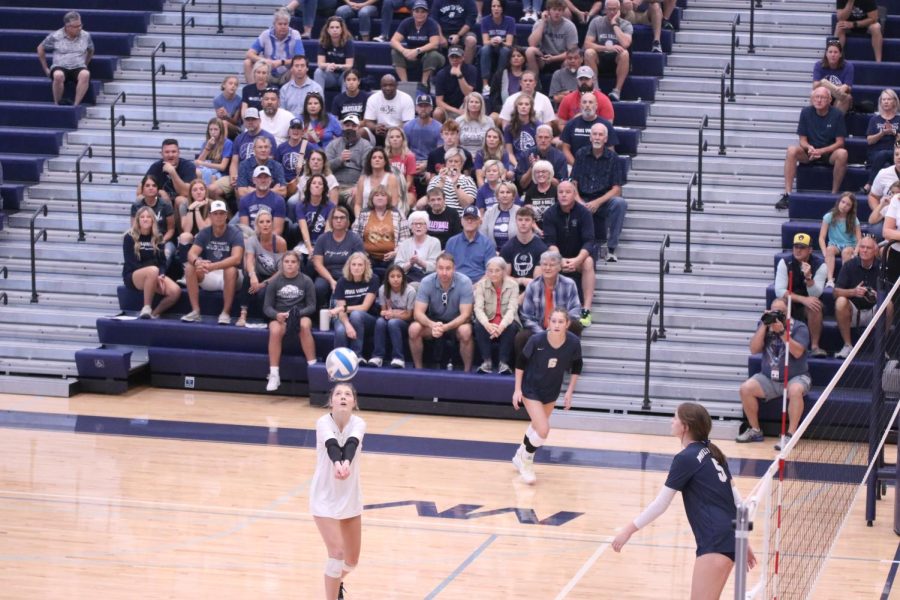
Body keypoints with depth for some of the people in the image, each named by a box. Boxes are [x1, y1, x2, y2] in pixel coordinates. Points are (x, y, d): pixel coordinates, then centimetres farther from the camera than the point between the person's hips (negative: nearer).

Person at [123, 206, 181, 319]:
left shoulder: (157, 238, 11)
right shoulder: (129, 237, -3)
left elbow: (162, 261, 7)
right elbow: (131, 263, -11)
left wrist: (161, 276, -15)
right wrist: (155, 275, -20)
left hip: (155, 275, 5)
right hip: (132, 276, -5)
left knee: (176, 291, -25)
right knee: (153, 270, -40)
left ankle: (154, 313, -9)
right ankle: (146, 308, -31)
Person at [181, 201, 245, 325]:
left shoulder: (235, 233, -11)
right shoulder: (204, 233, 1)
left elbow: (236, 258, -27)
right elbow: (191, 254, -11)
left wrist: (212, 266, -40)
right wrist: (197, 262, -37)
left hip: (230, 278, -4)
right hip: (209, 277, 4)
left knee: (231, 269, -36)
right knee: (189, 267, -21)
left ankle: (225, 313, -25)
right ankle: (195, 311, -20)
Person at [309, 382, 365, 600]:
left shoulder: (358, 424, -12)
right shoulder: (323, 422, -18)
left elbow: (351, 444, -34)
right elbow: (332, 444, -39)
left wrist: (346, 463, -56)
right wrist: (337, 464, -61)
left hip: (350, 497, 4)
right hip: (325, 498, -4)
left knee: (352, 560, 15)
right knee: (337, 553, -19)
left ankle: (336, 582, 48)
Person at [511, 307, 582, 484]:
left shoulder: (573, 343, -21)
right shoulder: (537, 340, -28)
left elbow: (576, 367, -1)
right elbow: (520, 362, -12)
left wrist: (570, 391, -2)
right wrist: (517, 389, -10)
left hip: (552, 391, 5)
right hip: (531, 389, -5)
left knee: (538, 426, 23)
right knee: (543, 430, -14)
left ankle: (521, 456, 48)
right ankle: (526, 461, 12)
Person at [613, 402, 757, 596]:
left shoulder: (686, 458, -9)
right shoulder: (712, 453, 16)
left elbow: (660, 504, -5)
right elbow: (735, 496, 18)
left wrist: (629, 530, 4)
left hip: (715, 543, -9)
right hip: (730, 539, 9)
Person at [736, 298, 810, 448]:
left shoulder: (799, 327, -7)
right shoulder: (764, 325, 5)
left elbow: (797, 352, -22)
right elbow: (754, 349, -6)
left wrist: (782, 332, -28)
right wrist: (764, 326, -14)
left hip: (795, 377, -4)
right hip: (768, 378, 4)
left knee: (795, 390, -38)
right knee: (745, 388, -20)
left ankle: (791, 434, -30)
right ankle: (755, 431, -5)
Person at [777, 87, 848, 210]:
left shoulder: (837, 114, -8)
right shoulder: (806, 112, -3)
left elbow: (839, 142, -8)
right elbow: (802, 140, -1)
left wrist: (821, 151, -22)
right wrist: (809, 148, -25)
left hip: (830, 153, -1)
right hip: (809, 153, 2)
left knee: (842, 153, -35)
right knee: (792, 151, -29)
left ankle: (834, 193, -23)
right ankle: (787, 194, -30)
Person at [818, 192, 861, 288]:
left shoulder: (854, 220, -2)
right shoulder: (829, 217, -3)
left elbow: (859, 240, -7)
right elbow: (821, 238, -8)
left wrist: (855, 253, -26)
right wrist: (825, 253, -25)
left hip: (849, 246, 0)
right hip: (834, 245, 0)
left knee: (846, 251, -35)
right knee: (830, 249, -35)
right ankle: (829, 279, -47)